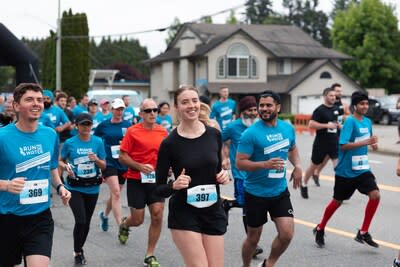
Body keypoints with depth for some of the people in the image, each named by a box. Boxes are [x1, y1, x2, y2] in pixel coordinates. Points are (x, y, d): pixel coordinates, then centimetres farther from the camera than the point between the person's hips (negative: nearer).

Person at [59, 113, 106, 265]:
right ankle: (78, 252, 7)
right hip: (74, 188, -3)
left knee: (87, 222, 14)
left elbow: (104, 166, 2)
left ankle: (80, 249, 36)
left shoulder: (98, 142, -1)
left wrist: (96, 159, -19)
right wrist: (66, 167, -14)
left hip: (92, 188, 3)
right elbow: (60, 161, 7)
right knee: (80, 220, -13)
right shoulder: (69, 143, -5)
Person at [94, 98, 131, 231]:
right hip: (108, 163, -3)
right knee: (116, 193, -17)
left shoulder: (128, 125, 4)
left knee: (115, 194, 15)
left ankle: (104, 215, 43)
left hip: (123, 164, 3)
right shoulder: (103, 125, 0)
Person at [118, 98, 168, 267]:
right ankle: (124, 225, 42)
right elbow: (122, 157, -7)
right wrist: (140, 166, -20)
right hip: (136, 180, -3)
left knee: (157, 216, -5)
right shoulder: (133, 131, -8)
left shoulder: (163, 132, 4)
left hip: (156, 180, 3)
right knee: (138, 220, 4)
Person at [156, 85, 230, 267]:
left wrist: (224, 176, -4)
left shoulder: (214, 135, 1)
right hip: (184, 214, -4)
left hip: (213, 211, 4)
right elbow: (159, 189, -5)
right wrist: (174, 185, -24)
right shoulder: (169, 143, -10)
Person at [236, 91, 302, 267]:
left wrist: (297, 166, 2)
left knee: (287, 234, -5)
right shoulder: (251, 133, -17)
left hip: (280, 192, 4)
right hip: (256, 193, -4)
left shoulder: (288, 128, 0)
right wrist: (265, 164, -30)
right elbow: (240, 163, -17)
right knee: (253, 238, 9)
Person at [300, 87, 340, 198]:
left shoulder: (335, 109, 9)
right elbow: (311, 124, -20)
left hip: (334, 142, 5)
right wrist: (327, 125, -24)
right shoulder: (320, 110, -12)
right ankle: (304, 185, 33)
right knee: (314, 165, 12)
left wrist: (338, 125, 7)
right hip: (321, 142, -5)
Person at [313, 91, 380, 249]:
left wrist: (373, 144, 0)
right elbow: (343, 145, -25)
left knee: (375, 195, -12)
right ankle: (320, 229, 31)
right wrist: (366, 142, -29)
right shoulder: (350, 121, -16)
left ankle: (363, 233, 0)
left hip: (362, 169, 6)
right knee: (338, 201, 8)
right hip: (346, 171, -6)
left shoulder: (368, 121, 6)